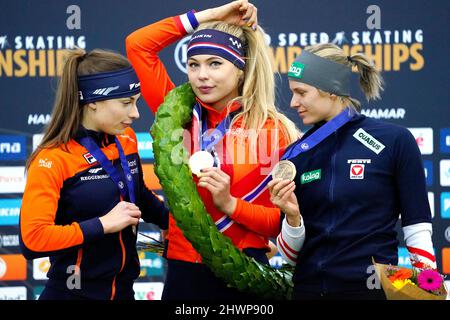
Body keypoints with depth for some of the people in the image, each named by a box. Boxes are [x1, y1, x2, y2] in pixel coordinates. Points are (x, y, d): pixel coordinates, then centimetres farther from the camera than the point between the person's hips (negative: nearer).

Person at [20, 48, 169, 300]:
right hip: (75, 293, -6)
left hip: (124, 290, 6)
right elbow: (33, 239, -25)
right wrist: (103, 225, -22)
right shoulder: (53, 159, -17)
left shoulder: (126, 140, 2)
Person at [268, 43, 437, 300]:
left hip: (372, 288, -3)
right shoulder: (296, 155, 5)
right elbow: (292, 256, 6)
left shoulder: (394, 141, -5)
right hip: (309, 288, 4)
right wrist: (292, 216, -11)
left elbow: (418, 233, -3)